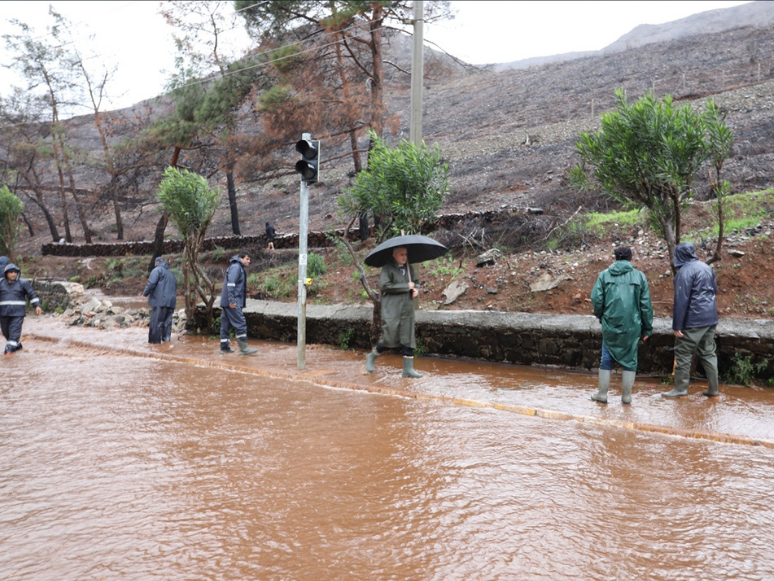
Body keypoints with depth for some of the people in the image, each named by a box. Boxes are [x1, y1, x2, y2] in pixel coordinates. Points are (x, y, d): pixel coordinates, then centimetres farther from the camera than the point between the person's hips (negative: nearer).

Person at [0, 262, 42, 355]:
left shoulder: (23, 283, 2)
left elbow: (31, 294, 4)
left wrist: (37, 305, -3)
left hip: (18, 312, -3)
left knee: (15, 330, -13)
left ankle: (10, 348, -16)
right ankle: (17, 345, 28)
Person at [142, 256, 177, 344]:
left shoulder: (157, 270, -1)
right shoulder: (171, 273, 24)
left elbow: (151, 283, -12)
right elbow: (175, 288, 25)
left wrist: (145, 294, -1)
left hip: (159, 301, -7)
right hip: (171, 302, 7)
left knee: (156, 323, -6)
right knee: (167, 322, 8)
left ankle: (155, 341, -9)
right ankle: (166, 339, 6)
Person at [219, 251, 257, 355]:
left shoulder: (239, 268, 22)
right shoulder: (236, 267, -9)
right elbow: (231, 284, -19)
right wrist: (232, 300, -24)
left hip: (226, 302, 10)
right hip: (233, 303, -10)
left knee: (225, 325, 10)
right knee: (241, 324, -9)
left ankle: (224, 347, 15)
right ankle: (243, 348, -8)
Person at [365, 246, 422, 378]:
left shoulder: (408, 268, 13)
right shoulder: (388, 268, -7)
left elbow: (416, 281, 26)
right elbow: (384, 285, -19)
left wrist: (416, 289, 1)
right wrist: (406, 286, -16)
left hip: (407, 309, 6)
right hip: (391, 310, -6)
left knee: (408, 338, 4)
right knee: (390, 337, -7)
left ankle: (408, 369, 9)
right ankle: (372, 356, 19)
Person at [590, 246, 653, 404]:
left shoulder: (604, 275, 2)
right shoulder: (639, 276, 2)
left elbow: (596, 299, -4)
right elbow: (646, 305, 2)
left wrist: (600, 316, 15)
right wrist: (647, 328, 8)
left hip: (610, 325, 0)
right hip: (632, 326, 0)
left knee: (606, 359, 10)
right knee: (630, 360, 10)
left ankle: (602, 394, 15)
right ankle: (626, 396, 14)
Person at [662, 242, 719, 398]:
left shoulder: (685, 271, -15)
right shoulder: (706, 267, 11)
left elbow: (681, 300, -18)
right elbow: (714, 291, 21)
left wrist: (677, 325, -16)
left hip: (693, 320, -8)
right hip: (710, 318, 8)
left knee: (683, 353, 2)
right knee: (708, 352, 13)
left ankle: (680, 389, 7)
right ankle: (713, 389, 16)